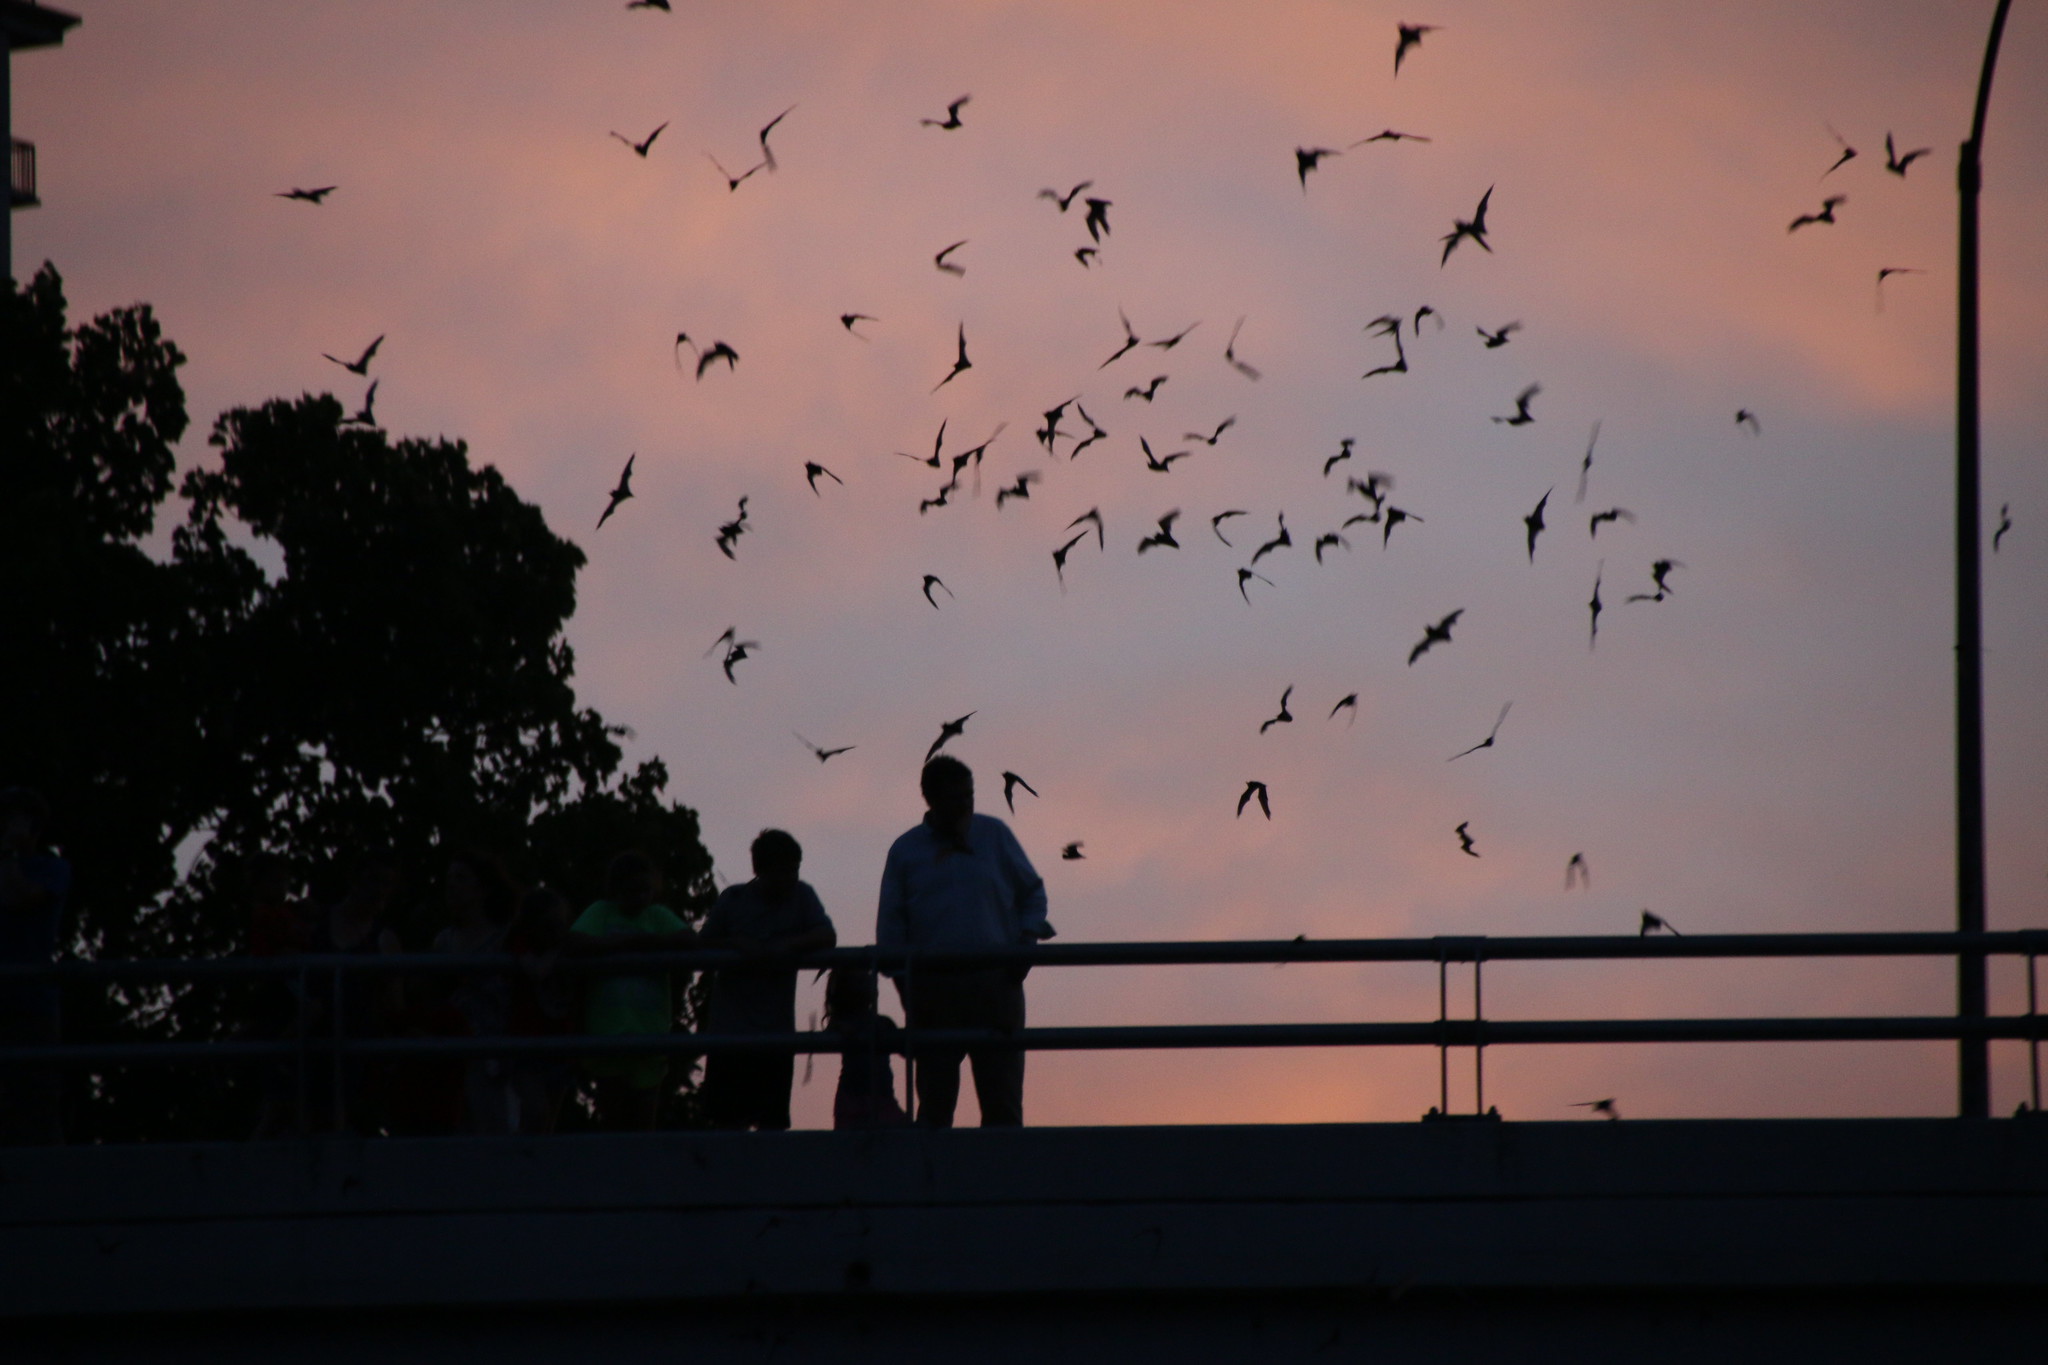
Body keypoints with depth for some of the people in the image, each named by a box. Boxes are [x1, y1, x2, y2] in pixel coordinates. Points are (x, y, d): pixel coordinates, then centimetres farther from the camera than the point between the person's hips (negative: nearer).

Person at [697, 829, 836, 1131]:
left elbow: (827, 937, -4)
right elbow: (704, 944, 6)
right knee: (728, 1119, -3)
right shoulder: (734, 899, 6)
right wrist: (738, 945, -12)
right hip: (730, 1027, 0)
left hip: (776, 1029, 0)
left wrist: (788, 946, -19)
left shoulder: (801, 896, 6)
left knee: (772, 1122, -4)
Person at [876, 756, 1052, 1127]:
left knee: (1003, 1099, -3)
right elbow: (890, 926, 9)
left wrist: (1027, 938, -1)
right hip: (932, 983, 0)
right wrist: (904, 985, -2)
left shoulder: (994, 835, 11)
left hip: (995, 982, 0)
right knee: (935, 1101, 3)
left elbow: (1032, 892, 17)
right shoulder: (906, 850, 9)